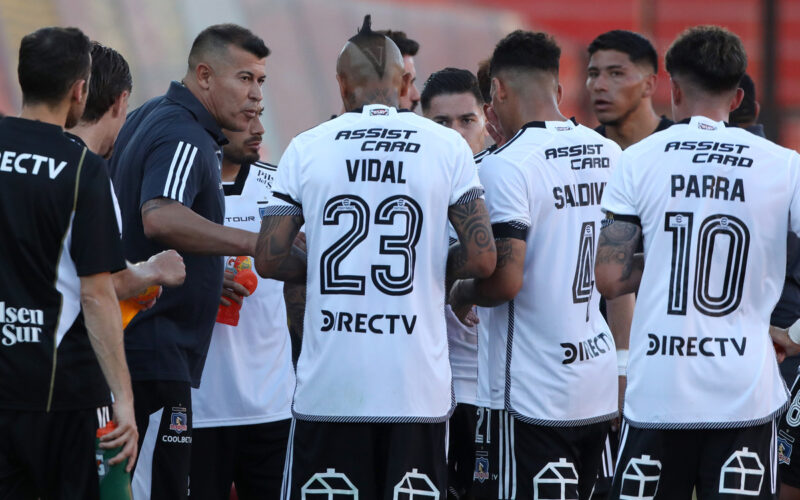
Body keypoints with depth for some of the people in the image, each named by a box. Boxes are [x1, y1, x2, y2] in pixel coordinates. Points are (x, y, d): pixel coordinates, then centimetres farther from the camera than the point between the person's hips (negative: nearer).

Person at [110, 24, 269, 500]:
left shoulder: (150, 117, 18)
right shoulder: (186, 139, -15)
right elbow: (160, 219, -34)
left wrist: (208, 277, 24)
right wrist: (256, 243, -35)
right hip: (155, 352, -11)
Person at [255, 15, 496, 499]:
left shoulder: (306, 148, 3)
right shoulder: (447, 147, 1)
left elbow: (270, 259, 1)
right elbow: (482, 258, -4)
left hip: (328, 386, 0)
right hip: (417, 387, 0)